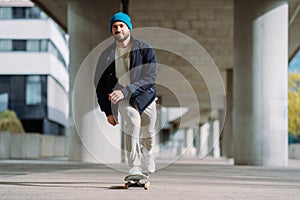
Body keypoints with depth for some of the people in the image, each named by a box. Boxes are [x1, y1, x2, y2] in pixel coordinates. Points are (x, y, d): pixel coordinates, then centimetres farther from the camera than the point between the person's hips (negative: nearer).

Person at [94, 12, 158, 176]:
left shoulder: (144, 49, -9)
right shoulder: (107, 55, -2)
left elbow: (151, 76, -19)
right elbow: (100, 84, 7)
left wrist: (125, 91, -30)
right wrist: (108, 111, 2)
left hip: (145, 95, 1)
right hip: (122, 97, -1)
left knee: (148, 135, 6)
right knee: (133, 120, -30)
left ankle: (147, 169, 37)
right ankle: (134, 168, -31)